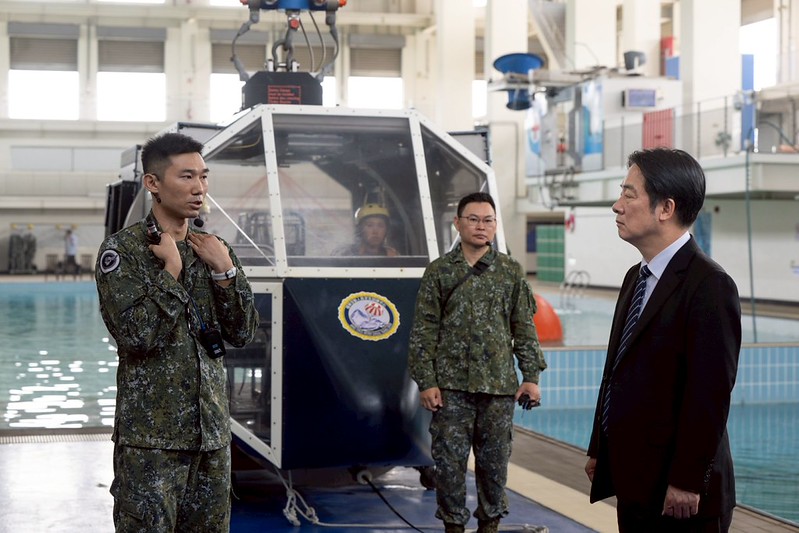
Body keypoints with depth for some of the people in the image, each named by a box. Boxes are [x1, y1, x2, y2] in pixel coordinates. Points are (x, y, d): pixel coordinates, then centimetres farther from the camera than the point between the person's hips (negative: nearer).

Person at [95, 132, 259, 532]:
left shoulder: (215, 250, 11)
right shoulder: (123, 250, -6)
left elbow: (243, 333, 6)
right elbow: (137, 335, -17)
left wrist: (225, 271, -6)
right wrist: (171, 271, -14)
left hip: (211, 429, 6)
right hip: (151, 433, -5)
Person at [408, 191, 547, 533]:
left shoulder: (511, 272, 7)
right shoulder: (438, 272, 3)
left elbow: (524, 328, 9)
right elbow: (424, 331, 2)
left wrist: (531, 376, 2)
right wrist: (426, 381, -5)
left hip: (499, 383, 1)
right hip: (451, 384, -1)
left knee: (495, 457, 7)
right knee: (449, 457, 1)